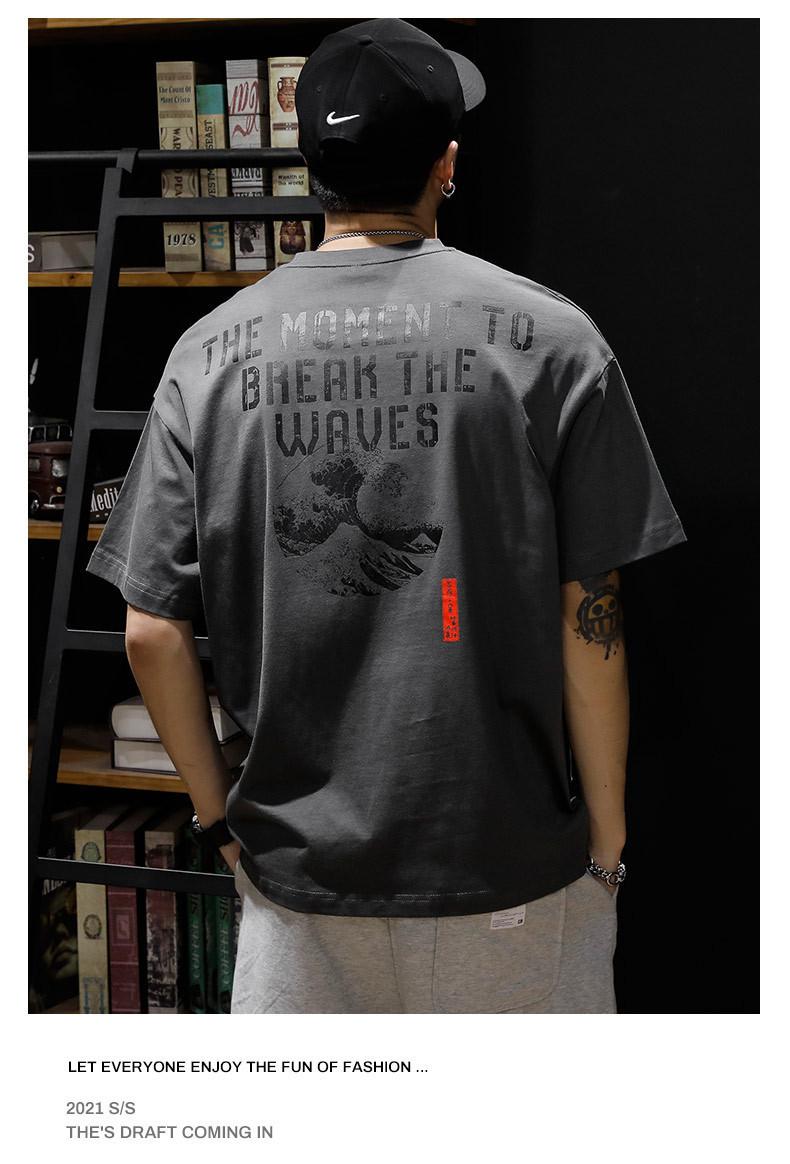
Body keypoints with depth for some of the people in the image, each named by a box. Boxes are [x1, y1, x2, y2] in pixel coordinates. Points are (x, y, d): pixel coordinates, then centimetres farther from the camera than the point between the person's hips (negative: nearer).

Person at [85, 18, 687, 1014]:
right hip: (514, 857, -2)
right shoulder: (550, 338, -8)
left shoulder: (207, 353, -2)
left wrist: (217, 812, 12)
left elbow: (152, 634, -2)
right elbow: (588, 620, -8)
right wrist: (607, 834, 4)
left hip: (297, 857, 2)